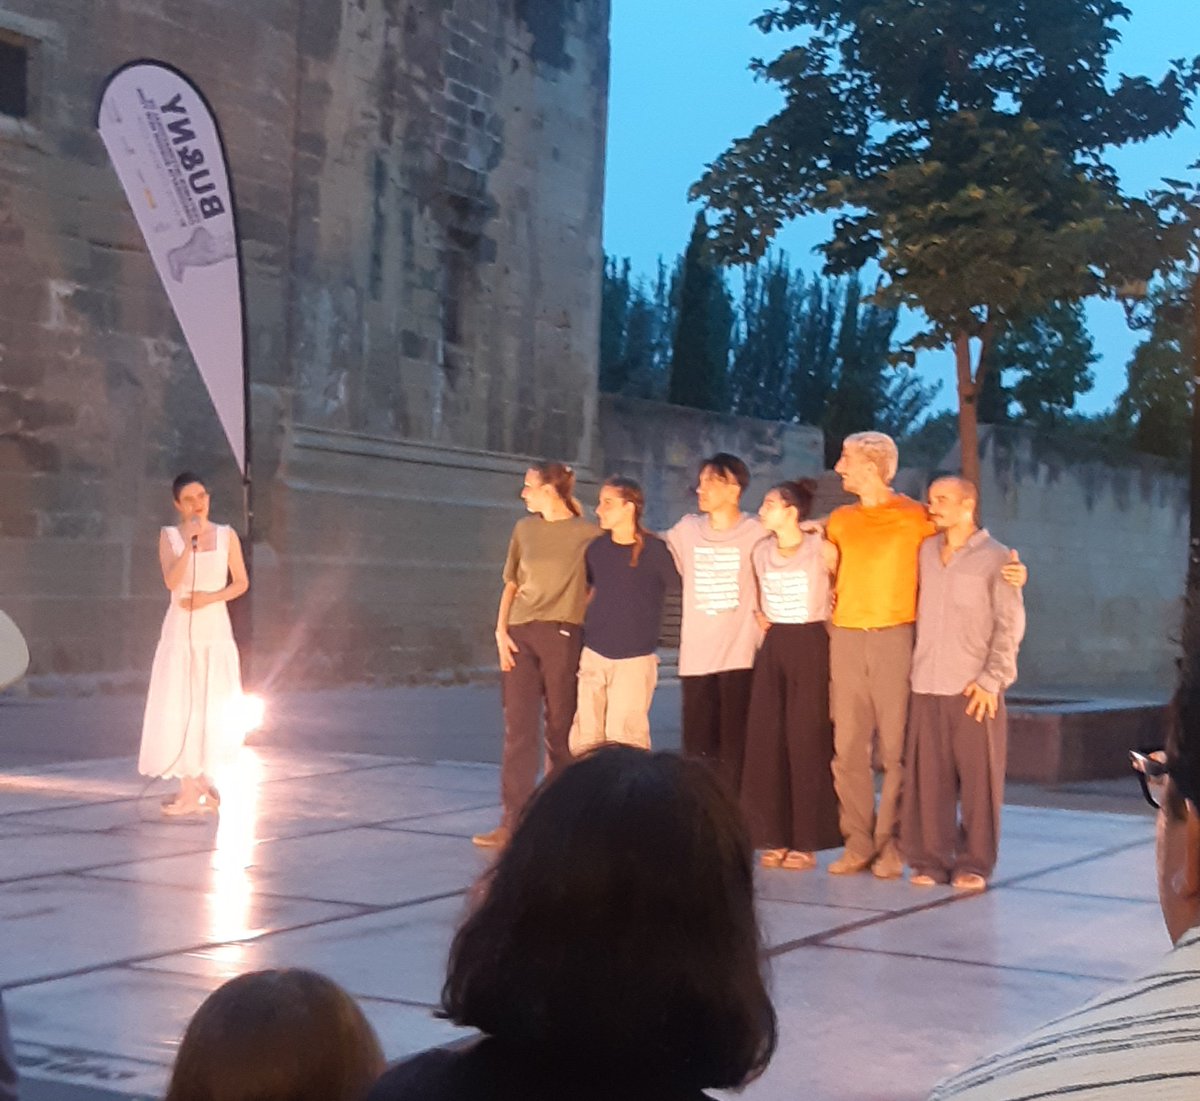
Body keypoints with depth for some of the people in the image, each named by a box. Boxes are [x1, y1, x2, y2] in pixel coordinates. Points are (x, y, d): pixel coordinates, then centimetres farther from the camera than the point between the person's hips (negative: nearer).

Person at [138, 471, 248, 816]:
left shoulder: (226, 535, 3)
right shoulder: (169, 536, 1)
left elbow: (241, 583, 3)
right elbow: (172, 582, -12)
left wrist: (208, 598, -11)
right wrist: (189, 543, -19)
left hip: (215, 630, 1)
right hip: (180, 630, 0)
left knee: (210, 708, 1)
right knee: (180, 707, -4)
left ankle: (195, 788, 10)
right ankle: (195, 788, 1)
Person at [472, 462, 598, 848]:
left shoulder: (587, 534, 0)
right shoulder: (524, 529, 13)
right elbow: (511, 585, 16)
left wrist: (590, 640, -7)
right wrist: (501, 630, 4)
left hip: (563, 634, -3)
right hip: (519, 634, 3)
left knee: (561, 730, 3)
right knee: (518, 729, -2)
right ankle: (512, 822, -5)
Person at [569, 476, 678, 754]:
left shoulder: (655, 550, -9)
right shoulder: (595, 548, 5)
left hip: (634, 659, -4)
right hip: (593, 655, 5)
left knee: (624, 741, -5)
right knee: (585, 741, 5)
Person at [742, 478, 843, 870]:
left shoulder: (822, 550, -7)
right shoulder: (760, 552, 9)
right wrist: (759, 615, 9)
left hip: (810, 646, -5)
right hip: (773, 646, 5)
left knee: (806, 741, -4)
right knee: (766, 739, 1)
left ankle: (806, 840, 3)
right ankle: (775, 837, 8)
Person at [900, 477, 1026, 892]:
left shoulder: (996, 558, 0)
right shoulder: (926, 552, 13)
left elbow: (1010, 625, -3)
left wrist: (991, 680, -9)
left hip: (975, 689, -4)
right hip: (926, 685, 4)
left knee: (979, 777, -1)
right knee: (927, 775, 2)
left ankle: (973, 864, 7)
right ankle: (930, 859, 10)